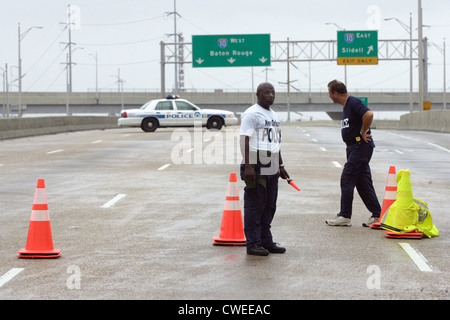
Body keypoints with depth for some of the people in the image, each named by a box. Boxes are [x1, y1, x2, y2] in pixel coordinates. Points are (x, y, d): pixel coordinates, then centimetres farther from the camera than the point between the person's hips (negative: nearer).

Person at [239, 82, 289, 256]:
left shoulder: (274, 115, 19)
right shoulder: (251, 114, -9)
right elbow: (245, 140, -15)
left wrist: (280, 165, 25)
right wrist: (248, 166, -22)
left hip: (272, 170, 9)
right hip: (257, 169, -9)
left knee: (269, 207, 12)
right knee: (254, 207, -4)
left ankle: (266, 240, 20)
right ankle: (252, 243, 0)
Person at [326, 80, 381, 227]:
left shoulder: (354, 102, -15)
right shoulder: (346, 105, 16)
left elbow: (369, 114, -31)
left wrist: (363, 132, -20)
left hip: (361, 147, -10)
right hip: (353, 147, 10)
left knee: (347, 179, -7)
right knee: (363, 182, 10)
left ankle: (345, 216, -1)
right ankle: (377, 215, 13)